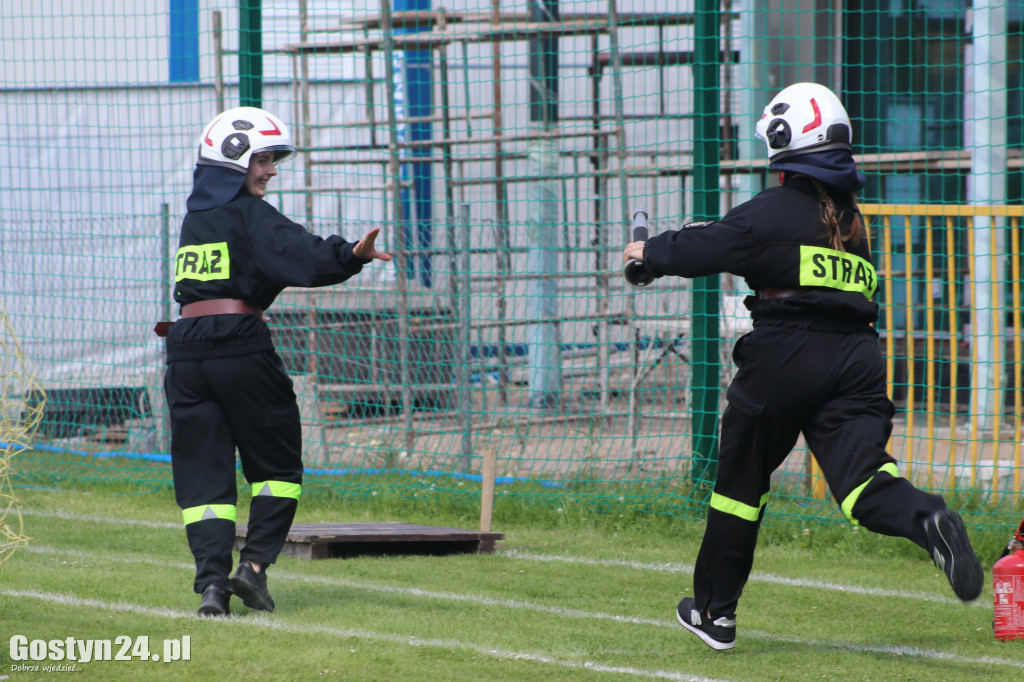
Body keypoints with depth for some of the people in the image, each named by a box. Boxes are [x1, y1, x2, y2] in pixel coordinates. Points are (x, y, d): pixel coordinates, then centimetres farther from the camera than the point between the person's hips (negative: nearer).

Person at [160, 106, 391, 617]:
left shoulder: (195, 216, 16)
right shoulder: (249, 214, -7)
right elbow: (300, 255, -23)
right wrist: (351, 256, -36)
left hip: (187, 346, 6)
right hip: (240, 343, -6)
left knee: (201, 472, 6)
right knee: (276, 464, 10)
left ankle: (211, 579, -7)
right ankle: (253, 564, -1)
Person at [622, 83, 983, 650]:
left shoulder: (773, 212, -4)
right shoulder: (850, 218, 17)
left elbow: (701, 250, -1)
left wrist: (650, 252, 20)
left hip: (786, 354, -5)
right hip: (855, 358, 5)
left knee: (741, 481, 12)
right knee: (861, 479, -6)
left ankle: (714, 610, 24)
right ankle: (926, 519, -40)